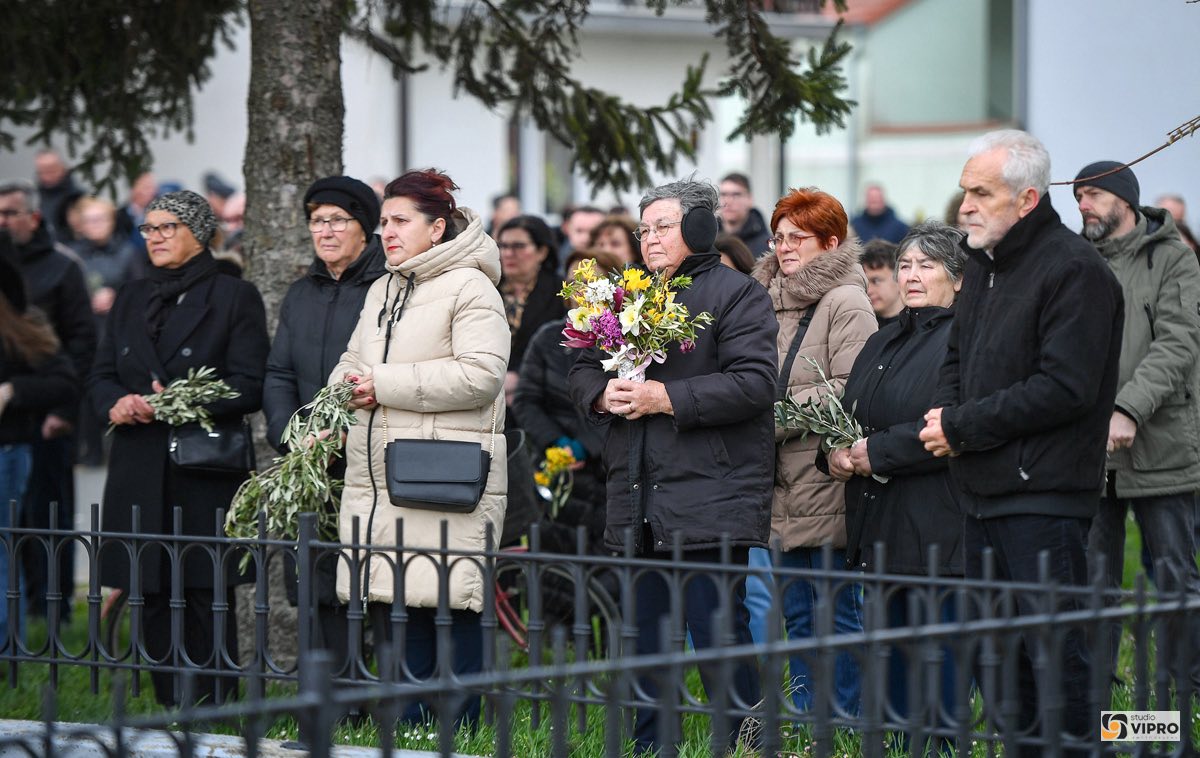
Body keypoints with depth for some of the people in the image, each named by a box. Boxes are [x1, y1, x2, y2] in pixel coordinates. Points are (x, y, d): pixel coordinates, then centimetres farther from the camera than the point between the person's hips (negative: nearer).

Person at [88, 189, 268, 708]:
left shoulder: (234, 297, 1)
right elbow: (101, 374, 17)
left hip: (206, 472, -5)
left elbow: (247, 387, -7)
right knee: (153, 596, 4)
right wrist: (116, 404, -7)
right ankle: (170, 712, 9)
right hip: (140, 472, 5)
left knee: (208, 597, -6)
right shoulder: (131, 300, 19)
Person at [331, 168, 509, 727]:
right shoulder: (382, 291, 21)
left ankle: (459, 734, 0)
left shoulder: (470, 288, -6)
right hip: (376, 479, 8)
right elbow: (353, 362, 30)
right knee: (388, 608, 8)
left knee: (450, 609, -7)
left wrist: (387, 385, -14)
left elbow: (481, 375, -17)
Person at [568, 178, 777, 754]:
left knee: (718, 633, -9)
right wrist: (602, 395, -4)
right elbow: (582, 371, 20)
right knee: (643, 638, 10)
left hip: (710, 504, -7)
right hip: (638, 505, 7)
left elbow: (754, 382, -14)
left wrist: (667, 398, -17)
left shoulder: (738, 295, -2)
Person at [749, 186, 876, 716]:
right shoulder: (773, 300, 15)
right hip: (787, 485, 8)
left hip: (828, 479, -8)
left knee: (839, 614, -2)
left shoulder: (845, 303, -10)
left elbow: (849, 393, -18)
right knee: (798, 614, 13)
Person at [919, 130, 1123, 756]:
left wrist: (964, 426, -14)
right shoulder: (983, 262, 15)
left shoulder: (1073, 270, -14)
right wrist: (949, 414, 0)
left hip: (1043, 497, -9)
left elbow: (1065, 388, -20)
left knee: (1056, 657, -8)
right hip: (983, 493, 9)